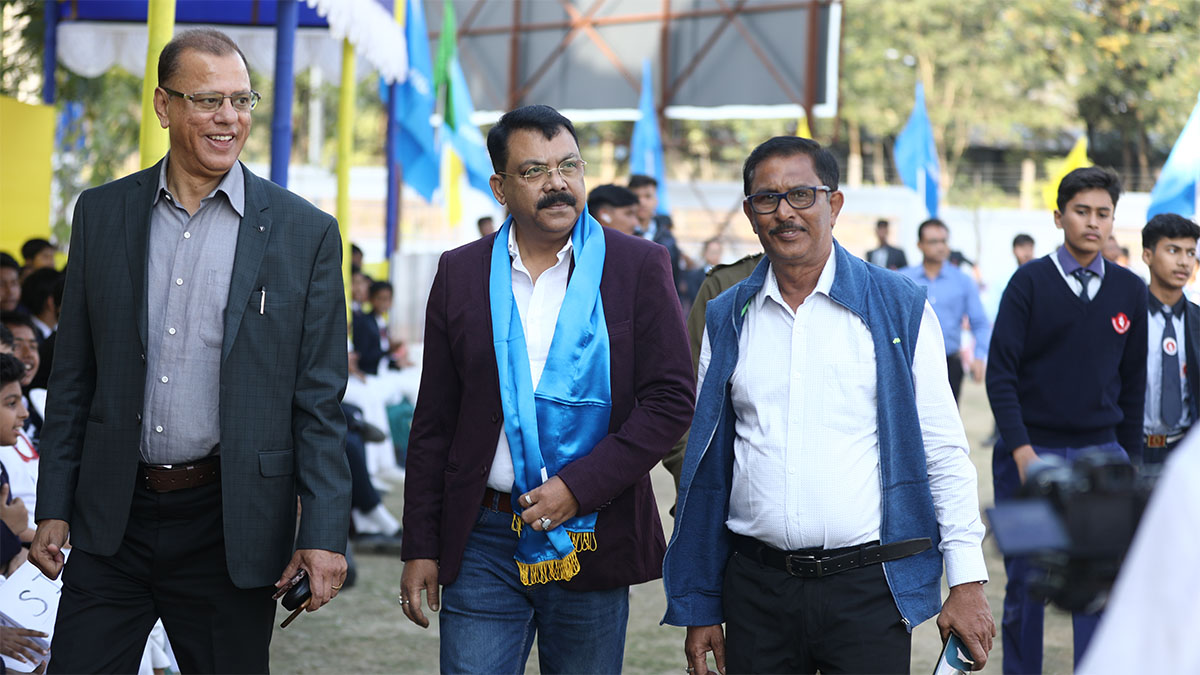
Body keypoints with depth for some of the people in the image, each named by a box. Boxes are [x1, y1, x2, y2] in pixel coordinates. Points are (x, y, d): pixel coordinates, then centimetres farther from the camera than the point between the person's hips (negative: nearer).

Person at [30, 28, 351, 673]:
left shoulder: (305, 232, -1)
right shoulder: (101, 213, 6)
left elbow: (319, 400, -1)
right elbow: (73, 375, 9)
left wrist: (324, 534, -8)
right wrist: (53, 509, 5)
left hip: (230, 527, -2)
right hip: (113, 522, 2)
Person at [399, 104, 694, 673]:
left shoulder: (639, 267, 1)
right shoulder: (460, 274, 6)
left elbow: (671, 398, -4)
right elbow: (434, 422, 9)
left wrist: (579, 487, -13)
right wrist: (420, 549, 4)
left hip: (593, 539, -1)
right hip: (484, 545, 1)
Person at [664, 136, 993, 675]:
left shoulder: (899, 308, 1)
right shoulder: (726, 321, 9)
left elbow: (943, 451, 1)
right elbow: (706, 466, 12)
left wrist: (967, 580, -5)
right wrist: (699, 609, 10)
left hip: (868, 588, -2)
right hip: (757, 587, 2)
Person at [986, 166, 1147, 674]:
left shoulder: (1130, 291, 6)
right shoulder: (1030, 282, -3)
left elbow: (1133, 381, 12)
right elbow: (1001, 372, -6)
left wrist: (1130, 456, 10)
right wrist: (1021, 450, -15)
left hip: (1100, 454, 2)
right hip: (1030, 451, -2)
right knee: (1025, 584, 5)